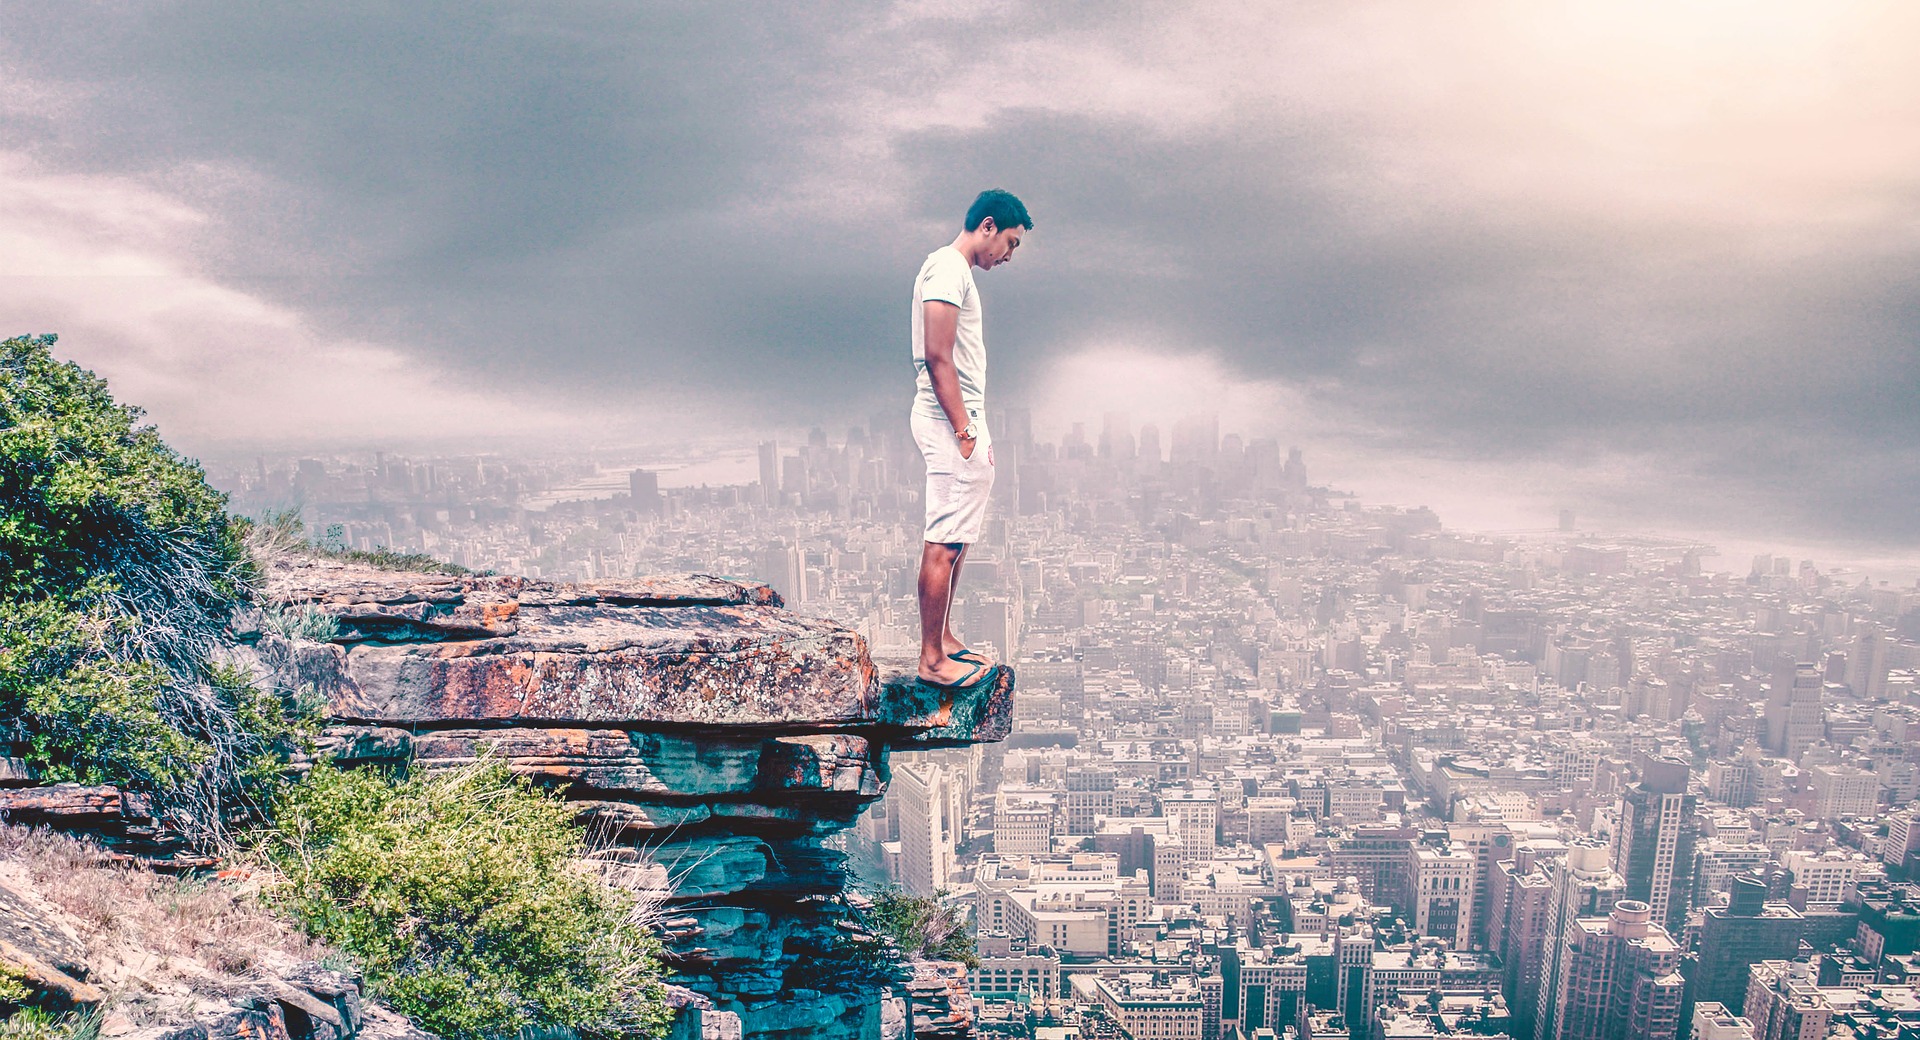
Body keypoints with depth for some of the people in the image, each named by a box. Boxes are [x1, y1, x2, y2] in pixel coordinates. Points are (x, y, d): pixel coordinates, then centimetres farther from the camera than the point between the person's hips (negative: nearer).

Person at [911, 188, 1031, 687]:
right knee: (944, 543, -8)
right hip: (951, 421, -11)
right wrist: (965, 431, -21)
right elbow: (937, 357, -20)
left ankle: (943, 641, 21)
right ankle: (931, 659, -5)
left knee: (952, 539, 14)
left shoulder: (955, 270, 21)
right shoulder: (948, 268, -12)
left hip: (962, 419, 11)